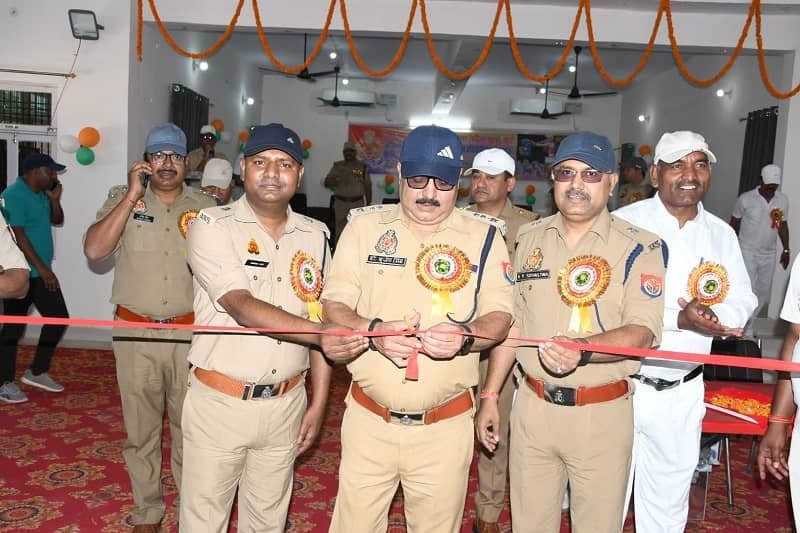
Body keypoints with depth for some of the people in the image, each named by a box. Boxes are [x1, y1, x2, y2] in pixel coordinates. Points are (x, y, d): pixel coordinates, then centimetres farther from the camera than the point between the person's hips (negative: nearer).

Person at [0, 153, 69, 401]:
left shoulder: (41, 194, 12)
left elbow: (57, 220, 22)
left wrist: (55, 199, 3)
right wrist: (42, 267, -23)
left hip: (41, 272, 9)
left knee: (59, 318, 8)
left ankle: (37, 372, 19)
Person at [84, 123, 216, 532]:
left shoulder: (206, 206, 3)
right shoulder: (122, 199, 0)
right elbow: (94, 250, -14)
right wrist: (132, 196, -16)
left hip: (191, 334, 0)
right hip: (134, 333, 0)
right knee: (140, 427, 12)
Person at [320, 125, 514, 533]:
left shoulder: (484, 235, 2)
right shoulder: (365, 225, 3)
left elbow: (499, 316, 0)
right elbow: (333, 305, 1)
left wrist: (465, 337, -23)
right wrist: (373, 330, -20)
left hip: (446, 426, 0)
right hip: (368, 418, 1)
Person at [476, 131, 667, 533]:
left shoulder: (639, 247, -6)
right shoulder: (529, 237, 7)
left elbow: (642, 330, -15)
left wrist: (582, 349, -34)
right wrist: (490, 395, 10)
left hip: (602, 414, -3)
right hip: (533, 408, 3)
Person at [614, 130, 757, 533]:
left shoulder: (721, 234, 7)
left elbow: (742, 302, 5)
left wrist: (712, 316, -17)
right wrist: (677, 319, -25)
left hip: (683, 391, 5)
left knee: (669, 501, 21)